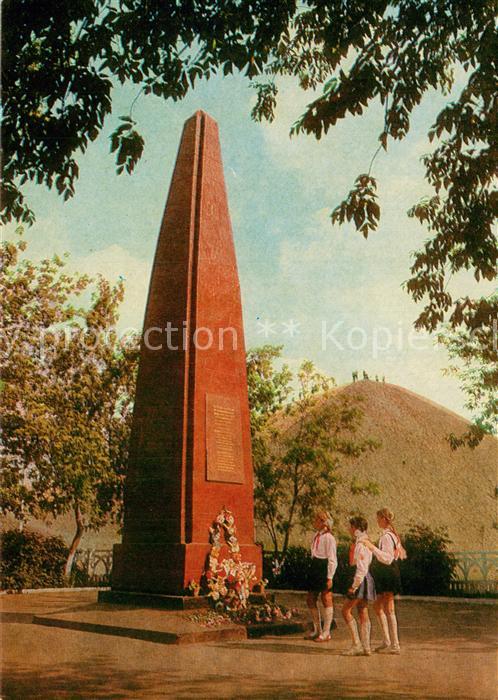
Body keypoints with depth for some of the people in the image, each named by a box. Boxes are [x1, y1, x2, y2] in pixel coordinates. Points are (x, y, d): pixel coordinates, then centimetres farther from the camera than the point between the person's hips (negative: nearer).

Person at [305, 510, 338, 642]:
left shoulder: (328, 538, -15)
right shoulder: (316, 535, 10)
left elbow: (332, 560, -15)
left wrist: (329, 577, -17)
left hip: (324, 569, -9)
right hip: (315, 567, 9)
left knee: (326, 600, 3)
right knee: (310, 600, 13)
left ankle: (326, 633, 14)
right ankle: (317, 630, 28)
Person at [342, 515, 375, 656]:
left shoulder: (360, 543, -16)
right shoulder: (365, 542, 15)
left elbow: (362, 568, -21)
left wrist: (354, 585, -20)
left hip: (360, 578, -10)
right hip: (364, 578, 10)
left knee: (346, 610, -4)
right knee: (363, 614, 10)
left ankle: (357, 644, -4)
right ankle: (365, 647, 12)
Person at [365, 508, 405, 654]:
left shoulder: (386, 536, -18)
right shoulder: (393, 535, 13)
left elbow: (388, 558, -27)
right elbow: (402, 555, 22)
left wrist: (373, 548, -31)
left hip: (387, 575, -11)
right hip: (385, 575, 11)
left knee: (389, 610, -4)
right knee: (377, 606, 16)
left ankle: (395, 645, 2)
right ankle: (386, 641, 21)